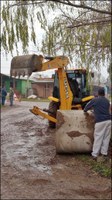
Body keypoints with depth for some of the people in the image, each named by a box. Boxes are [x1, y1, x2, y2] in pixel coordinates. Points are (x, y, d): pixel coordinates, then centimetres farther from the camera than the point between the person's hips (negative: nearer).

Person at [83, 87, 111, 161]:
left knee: (98, 138, 0)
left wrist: (85, 111, 38)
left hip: (100, 121, -4)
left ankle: (95, 155, 0)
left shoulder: (94, 100, 5)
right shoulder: (107, 101, 17)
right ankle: (104, 153, 16)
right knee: (106, 137, 11)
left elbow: (86, 108, 15)